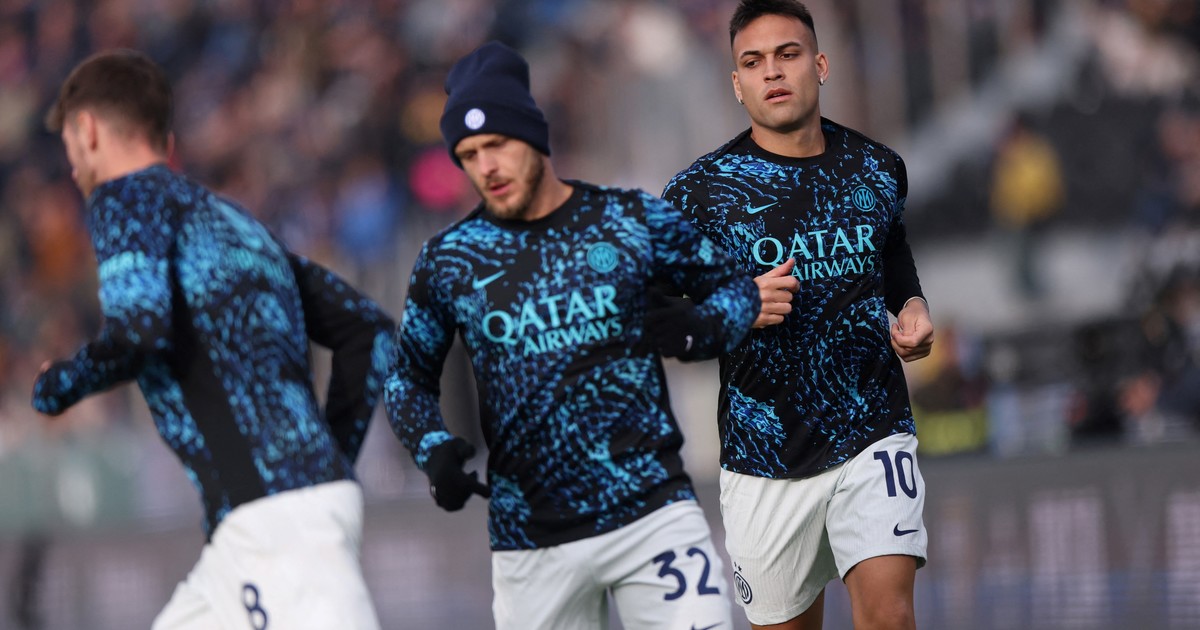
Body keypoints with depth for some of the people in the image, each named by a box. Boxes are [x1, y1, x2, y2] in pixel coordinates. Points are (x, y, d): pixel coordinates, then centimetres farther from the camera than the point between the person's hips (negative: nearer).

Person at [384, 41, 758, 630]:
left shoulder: (634, 220, 1)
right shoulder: (447, 259, 4)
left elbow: (734, 287, 12)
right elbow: (408, 372, 15)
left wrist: (697, 330, -10)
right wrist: (431, 446, -4)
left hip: (654, 511, -1)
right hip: (530, 535, 1)